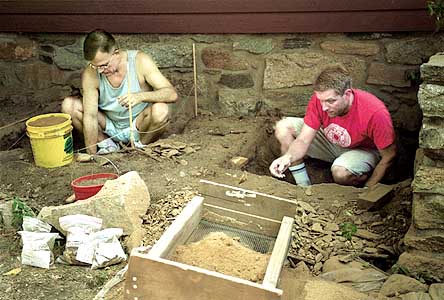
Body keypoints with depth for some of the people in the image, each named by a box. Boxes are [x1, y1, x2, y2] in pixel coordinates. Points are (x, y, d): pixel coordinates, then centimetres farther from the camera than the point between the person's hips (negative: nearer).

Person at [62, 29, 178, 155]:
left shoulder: (140, 61, -21)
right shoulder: (90, 74, -18)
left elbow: (172, 94, -28)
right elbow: (90, 116, -19)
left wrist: (140, 96, -45)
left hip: (138, 127, -2)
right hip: (109, 126, 2)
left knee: (160, 110, -34)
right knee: (69, 105, -17)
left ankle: (141, 146, -4)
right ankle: (106, 143, 3)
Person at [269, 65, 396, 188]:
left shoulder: (376, 113, -35)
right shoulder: (320, 99, -24)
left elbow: (389, 156, -22)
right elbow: (303, 140, -20)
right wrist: (288, 157, -42)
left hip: (363, 150, -5)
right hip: (331, 142, 5)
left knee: (340, 172, -40)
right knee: (283, 127, -12)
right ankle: (304, 187, -6)